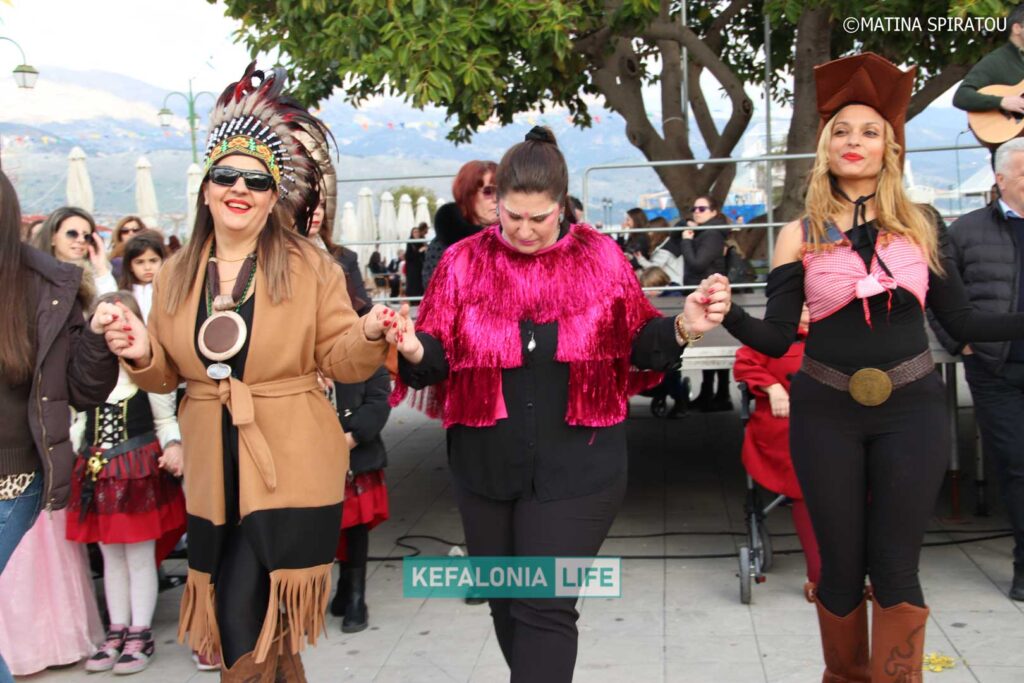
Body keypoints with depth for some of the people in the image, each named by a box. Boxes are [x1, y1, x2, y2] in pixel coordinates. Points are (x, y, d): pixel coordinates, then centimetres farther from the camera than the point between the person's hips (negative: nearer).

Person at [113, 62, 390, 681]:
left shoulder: (311, 268, -5)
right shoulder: (177, 275, 7)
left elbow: (338, 360, -5)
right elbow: (166, 374, 13)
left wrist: (368, 335, -25)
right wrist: (140, 355, -8)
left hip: (291, 469, -4)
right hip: (213, 473, 5)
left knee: (244, 624, -3)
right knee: (248, 619, 15)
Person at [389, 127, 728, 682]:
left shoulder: (600, 256, -3)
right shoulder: (463, 262, -2)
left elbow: (634, 342, 3)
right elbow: (438, 356, -3)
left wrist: (679, 330, -16)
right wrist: (415, 351, -25)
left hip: (576, 467, -2)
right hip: (485, 467, 3)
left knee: (545, 608, -2)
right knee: (506, 604, 19)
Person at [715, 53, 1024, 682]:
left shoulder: (919, 226, 4)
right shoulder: (800, 236, 0)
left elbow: (963, 321, 7)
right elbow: (776, 339, -4)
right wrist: (727, 313, -23)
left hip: (912, 411, 1)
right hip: (826, 414, 0)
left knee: (895, 566, 2)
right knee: (841, 564, 11)